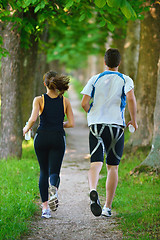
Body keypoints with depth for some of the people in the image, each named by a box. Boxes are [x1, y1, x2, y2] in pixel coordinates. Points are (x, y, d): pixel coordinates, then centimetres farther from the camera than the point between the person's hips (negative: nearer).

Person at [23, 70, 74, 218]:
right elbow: (71, 123, 1)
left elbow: (33, 118, -15)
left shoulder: (39, 100, -2)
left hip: (42, 138, 0)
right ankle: (53, 189, -37)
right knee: (54, 172, 1)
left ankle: (45, 206, 3)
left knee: (44, 172, 14)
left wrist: (27, 128, 5)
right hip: (58, 139, 0)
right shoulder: (65, 101, 5)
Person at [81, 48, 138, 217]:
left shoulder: (95, 79, 8)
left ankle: (93, 190, -40)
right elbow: (131, 99, -15)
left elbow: (84, 103, -1)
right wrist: (134, 121, -2)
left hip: (96, 125, 0)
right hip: (116, 126, 0)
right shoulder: (125, 80, 4)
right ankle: (107, 207, 10)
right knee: (113, 167, 9)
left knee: (96, 163, -9)